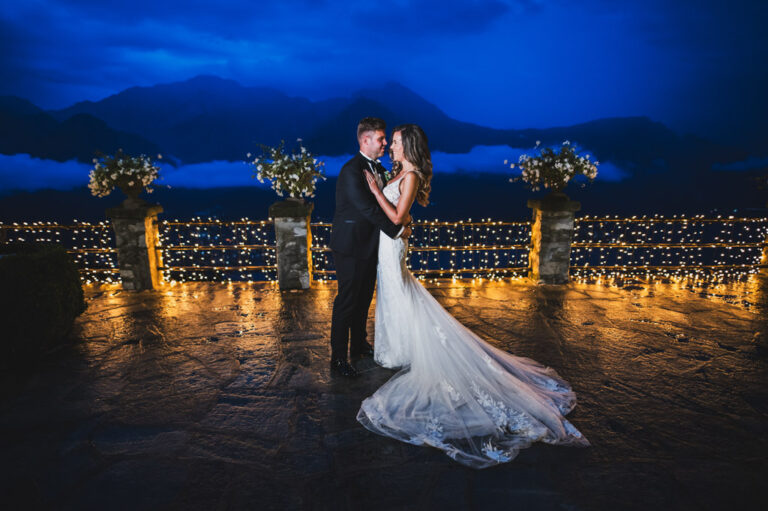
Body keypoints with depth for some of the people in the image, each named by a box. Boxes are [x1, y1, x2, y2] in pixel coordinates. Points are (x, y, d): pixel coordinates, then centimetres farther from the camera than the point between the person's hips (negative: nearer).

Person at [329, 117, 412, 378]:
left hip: (369, 245, 9)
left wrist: (402, 216, -8)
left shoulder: (378, 169, 12)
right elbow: (367, 208, -24)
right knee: (346, 302, -2)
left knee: (364, 298, 19)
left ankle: (359, 344, 37)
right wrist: (397, 230, -19)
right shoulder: (351, 170, -17)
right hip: (350, 246, -9)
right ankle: (338, 359, 10)